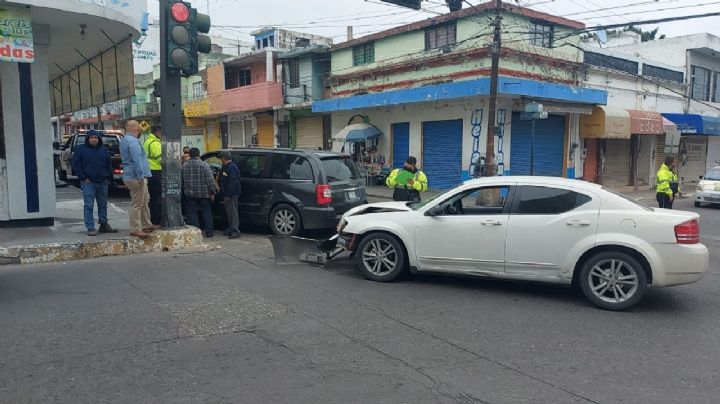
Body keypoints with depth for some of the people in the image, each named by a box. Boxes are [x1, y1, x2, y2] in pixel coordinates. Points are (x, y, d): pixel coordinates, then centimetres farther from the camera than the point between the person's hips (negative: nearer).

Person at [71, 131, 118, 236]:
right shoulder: (81, 149, 1)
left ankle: (104, 225, 20)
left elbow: (109, 164, 17)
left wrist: (109, 177, 7)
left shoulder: (104, 150, 13)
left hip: (103, 182, 4)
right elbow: (76, 165, -2)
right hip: (88, 182, -4)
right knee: (89, 205, -4)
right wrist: (83, 178, -10)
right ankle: (90, 228, -2)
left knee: (103, 204, 11)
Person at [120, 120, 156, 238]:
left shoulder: (124, 140, 19)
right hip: (135, 177, -11)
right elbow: (136, 160, -23)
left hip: (131, 176, 11)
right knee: (137, 204, -7)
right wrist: (141, 176, -22)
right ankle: (135, 229, -3)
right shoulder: (132, 141, -16)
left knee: (145, 201, 18)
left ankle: (146, 225, 25)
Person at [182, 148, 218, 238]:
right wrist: (213, 192, -6)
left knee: (192, 213, 6)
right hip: (204, 194, -2)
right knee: (207, 212, 9)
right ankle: (209, 232, 10)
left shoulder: (184, 166, 3)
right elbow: (210, 180, -11)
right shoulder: (204, 165, -7)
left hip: (190, 194, 2)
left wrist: (184, 191, 20)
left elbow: (181, 181, 9)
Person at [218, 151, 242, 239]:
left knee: (233, 212, -8)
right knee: (229, 212, 16)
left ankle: (236, 231, -5)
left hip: (231, 195, -10)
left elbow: (233, 182, -24)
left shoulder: (232, 167, -18)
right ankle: (230, 230, 25)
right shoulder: (226, 167, 15)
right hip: (227, 194, 10)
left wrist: (229, 195, -24)